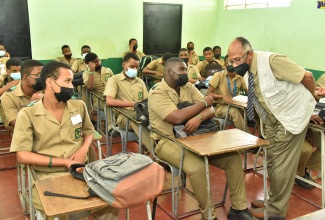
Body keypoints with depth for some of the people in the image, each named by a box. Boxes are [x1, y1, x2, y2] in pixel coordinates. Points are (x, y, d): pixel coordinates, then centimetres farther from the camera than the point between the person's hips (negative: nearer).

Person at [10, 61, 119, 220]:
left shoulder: (79, 106, 7)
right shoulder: (27, 114, -5)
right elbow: (22, 156, -8)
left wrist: (84, 149, -1)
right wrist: (64, 162, -12)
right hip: (47, 176, -3)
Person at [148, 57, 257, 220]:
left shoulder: (189, 87, 7)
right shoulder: (157, 93, -13)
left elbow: (210, 110, -2)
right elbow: (178, 118, -27)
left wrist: (198, 118, -26)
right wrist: (204, 102, -14)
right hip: (167, 141, -6)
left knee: (233, 157, -7)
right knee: (197, 167, -33)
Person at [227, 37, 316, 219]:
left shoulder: (272, 61, -28)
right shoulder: (248, 68, -5)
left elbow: (307, 76, -19)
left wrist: (311, 100, -4)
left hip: (292, 115, -7)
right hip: (272, 118, 7)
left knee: (282, 165, 0)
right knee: (271, 162, 16)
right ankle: (274, 199, 34)